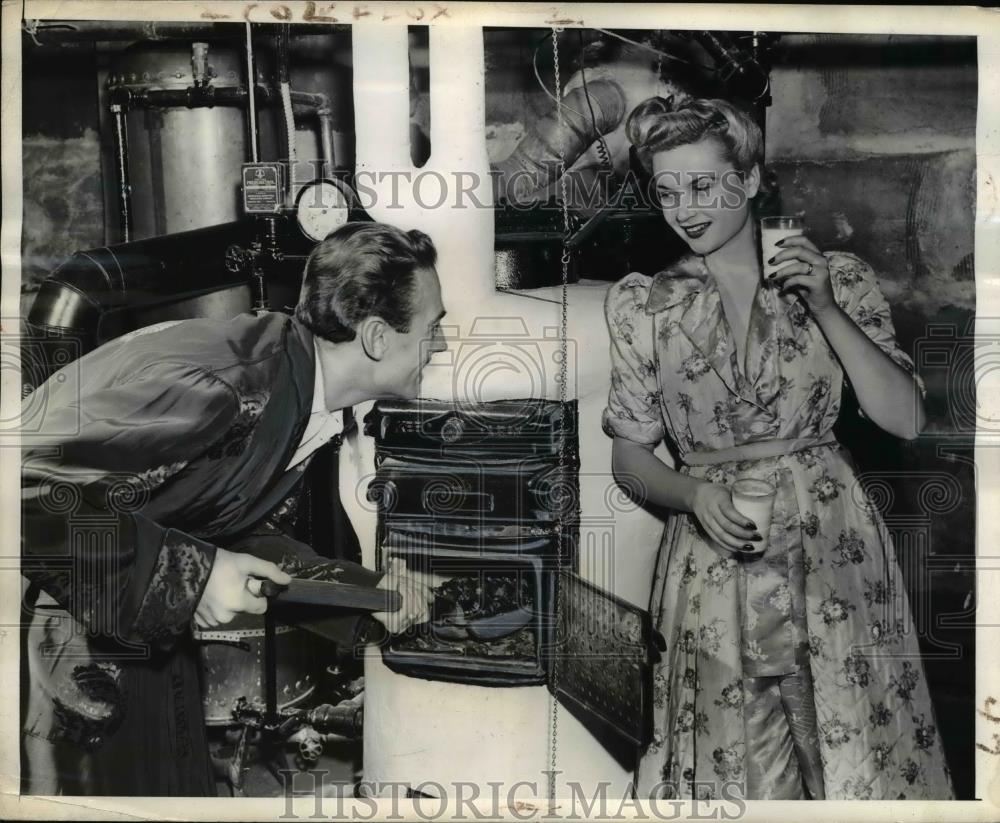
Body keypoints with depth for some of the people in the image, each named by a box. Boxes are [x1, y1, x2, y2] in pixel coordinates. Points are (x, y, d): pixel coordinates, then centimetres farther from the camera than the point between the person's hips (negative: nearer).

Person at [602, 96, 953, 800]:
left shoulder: (838, 278, 2)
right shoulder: (643, 306, 3)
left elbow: (907, 419, -5)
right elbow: (630, 455, 4)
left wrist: (824, 308, -13)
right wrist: (695, 493, -16)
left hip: (832, 549, 0)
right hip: (713, 555, 1)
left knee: (858, 758, 7)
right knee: (734, 774, 9)